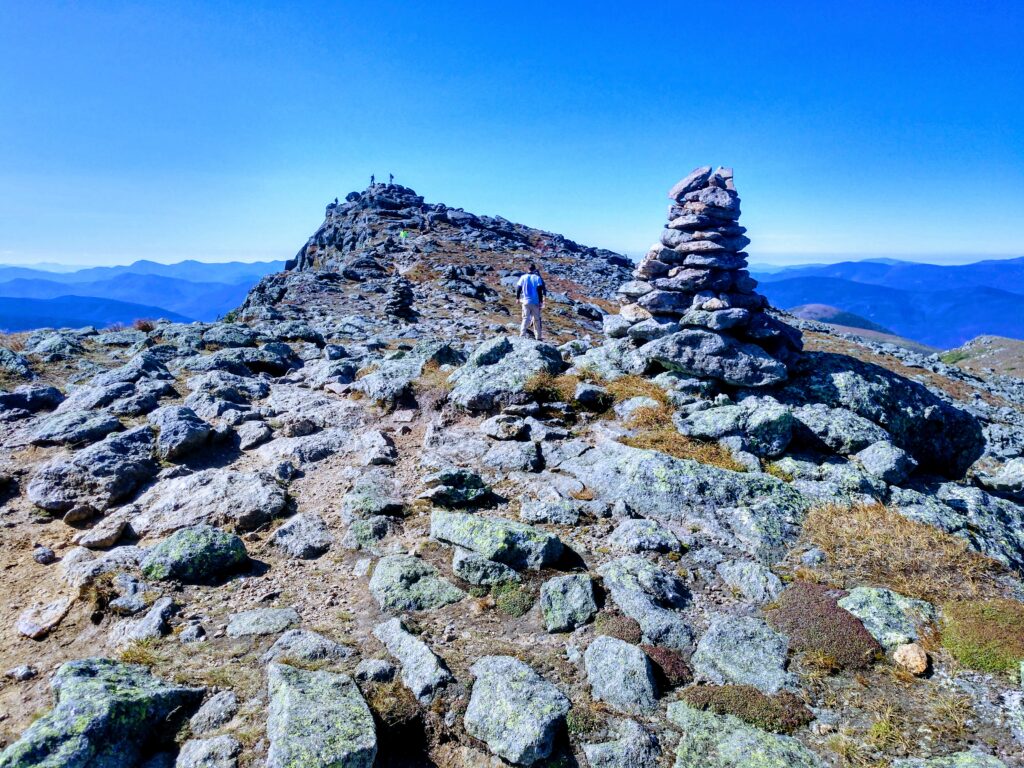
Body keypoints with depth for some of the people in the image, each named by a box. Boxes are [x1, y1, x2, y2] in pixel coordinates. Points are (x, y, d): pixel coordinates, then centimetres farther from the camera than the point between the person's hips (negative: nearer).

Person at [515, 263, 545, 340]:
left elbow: (518, 288, 3)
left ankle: (522, 335, -10)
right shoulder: (537, 278, -1)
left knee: (525, 318, 4)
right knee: (536, 319, 9)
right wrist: (541, 301, -4)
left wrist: (518, 298, 15)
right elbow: (540, 290, -6)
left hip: (526, 301, 1)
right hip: (535, 302, -1)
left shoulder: (523, 277, 3)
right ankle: (538, 337, 13)